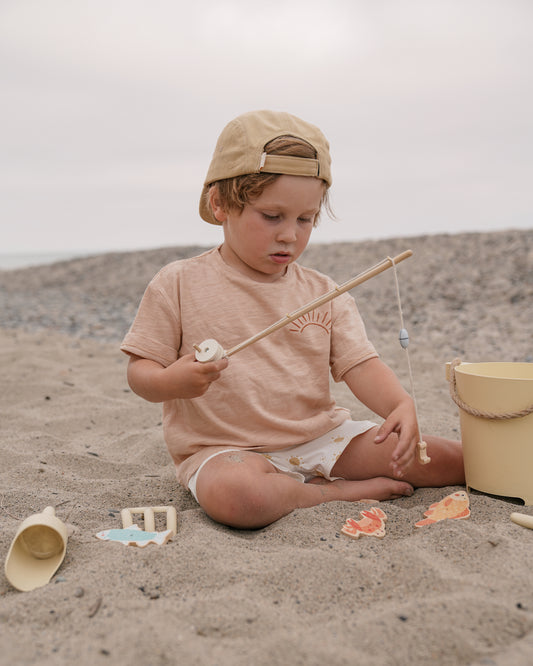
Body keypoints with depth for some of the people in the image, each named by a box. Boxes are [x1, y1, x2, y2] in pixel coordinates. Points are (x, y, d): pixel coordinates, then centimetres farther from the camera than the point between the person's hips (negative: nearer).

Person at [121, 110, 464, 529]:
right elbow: (140, 371, -2)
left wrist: (400, 405, -23)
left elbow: (359, 364, -2)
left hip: (322, 438, 3)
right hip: (226, 450, -2)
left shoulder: (324, 294, 5)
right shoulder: (179, 285, -4)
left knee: (452, 460, -5)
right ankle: (340, 492, -13)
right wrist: (171, 382, -26)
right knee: (233, 495, -41)